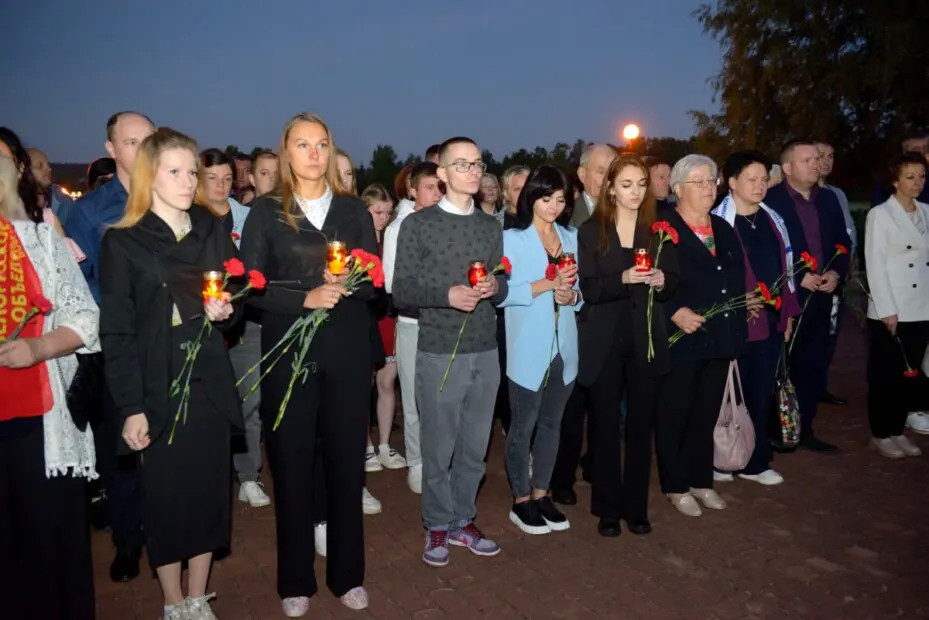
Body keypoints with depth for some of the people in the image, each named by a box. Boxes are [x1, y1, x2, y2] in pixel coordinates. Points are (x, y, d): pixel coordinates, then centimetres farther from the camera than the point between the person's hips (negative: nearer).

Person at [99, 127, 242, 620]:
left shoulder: (212, 231, 7)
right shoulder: (122, 242, -5)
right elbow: (117, 332, -7)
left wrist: (225, 313, -7)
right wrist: (130, 407, -12)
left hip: (209, 387, 4)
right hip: (157, 392, -3)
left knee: (209, 493, 10)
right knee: (165, 497, 7)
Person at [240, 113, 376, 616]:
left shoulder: (354, 210, 9)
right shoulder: (266, 211, 2)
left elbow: (375, 281, 7)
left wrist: (350, 283, -14)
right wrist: (305, 298, -17)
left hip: (348, 349, 2)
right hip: (288, 351, -1)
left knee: (346, 460, 8)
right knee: (291, 464, 6)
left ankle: (348, 574, 25)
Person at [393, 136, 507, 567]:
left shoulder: (491, 225, 11)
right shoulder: (418, 224, -3)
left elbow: (501, 289, 14)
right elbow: (401, 291, -6)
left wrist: (494, 287, -9)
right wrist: (447, 295, -20)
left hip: (485, 352, 4)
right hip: (439, 353, -4)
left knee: (474, 447, 12)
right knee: (438, 448, 7)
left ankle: (463, 522, 30)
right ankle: (437, 527, 26)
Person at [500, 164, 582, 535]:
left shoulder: (571, 238, 11)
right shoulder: (512, 239, -5)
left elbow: (580, 290, 14)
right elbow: (501, 293, -14)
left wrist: (572, 295, -8)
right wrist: (547, 284, -20)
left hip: (564, 347, 5)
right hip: (528, 349, -5)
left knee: (551, 423, 15)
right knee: (523, 426, 6)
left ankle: (541, 494, 29)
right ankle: (520, 501, 21)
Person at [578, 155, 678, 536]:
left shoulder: (658, 230, 7)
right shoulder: (590, 231, 0)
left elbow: (673, 282, 7)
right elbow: (587, 289, -9)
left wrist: (661, 281, -15)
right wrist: (623, 278, -25)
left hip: (646, 341, 2)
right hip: (604, 342, -2)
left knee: (641, 425, 8)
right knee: (606, 425, 6)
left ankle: (636, 506, 23)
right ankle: (608, 508, 20)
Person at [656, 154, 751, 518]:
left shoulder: (723, 229, 14)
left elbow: (736, 278, 23)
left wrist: (747, 300, 9)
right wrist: (676, 312, -24)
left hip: (720, 337, 7)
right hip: (679, 338, -7)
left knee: (707, 413, 17)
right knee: (675, 415, 6)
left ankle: (700, 480, 32)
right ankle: (676, 486, 21)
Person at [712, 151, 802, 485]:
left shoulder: (774, 220, 10)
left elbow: (785, 268, 15)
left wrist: (787, 313, 13)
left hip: (771, 319, 6)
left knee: (761, 392, 13)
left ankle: (756, 461, 26)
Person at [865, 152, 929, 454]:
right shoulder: (880, 214, -6)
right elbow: (875, 265, -10)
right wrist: (887, 310, -14)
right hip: (890, 312, -5)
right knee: (885, 374, 3)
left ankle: (897, 430, 23)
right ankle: (880, 435, 15)